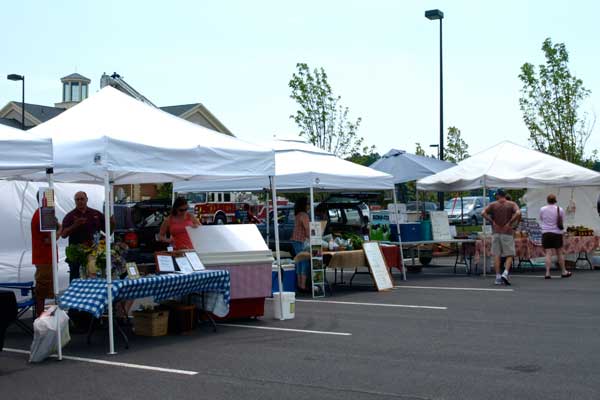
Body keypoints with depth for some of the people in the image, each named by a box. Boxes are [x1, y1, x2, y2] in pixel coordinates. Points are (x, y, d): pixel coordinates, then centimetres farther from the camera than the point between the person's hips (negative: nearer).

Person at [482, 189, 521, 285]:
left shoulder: (493, 205, 5)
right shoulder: (512, 204, 3)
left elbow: (483, 213, -9)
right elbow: (518, 213, -16)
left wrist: (492, 222, -4)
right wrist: (510, 223, -10)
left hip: (496, 232, 1)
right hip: (507, 233, -1)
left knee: (496, 255, 4)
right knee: (509, 255, 4)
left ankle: (498, 277, 0)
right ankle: (505, 273, -16)